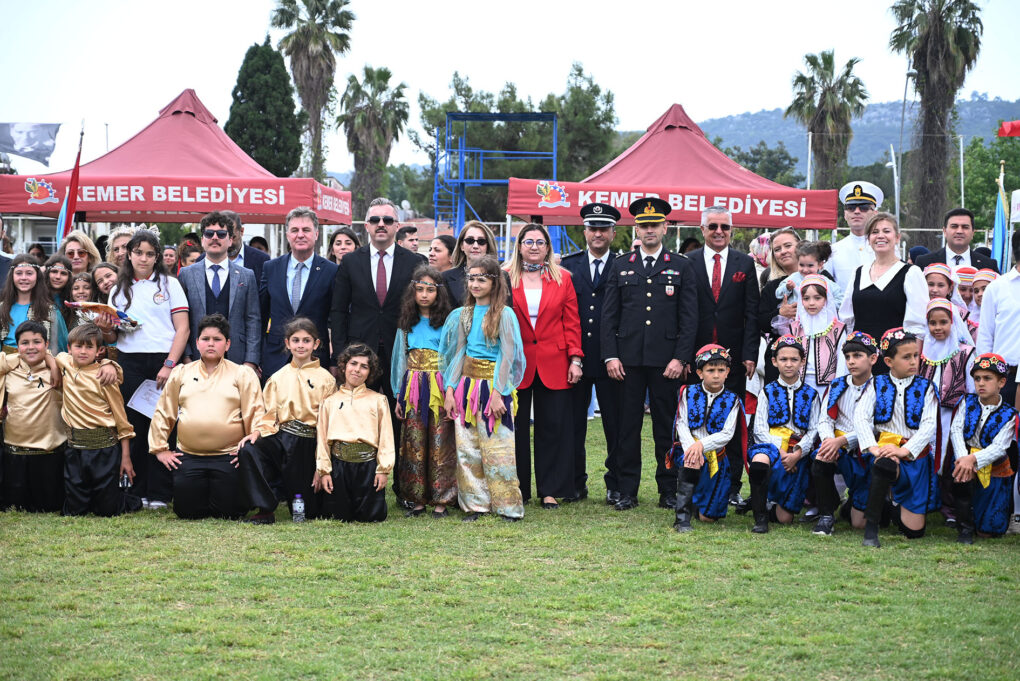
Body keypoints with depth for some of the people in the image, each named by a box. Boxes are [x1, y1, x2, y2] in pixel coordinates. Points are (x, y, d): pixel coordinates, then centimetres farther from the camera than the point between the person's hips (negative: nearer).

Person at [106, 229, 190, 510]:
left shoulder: (169, 284, 7)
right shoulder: (119, 290, 15)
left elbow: (182, 329, 0)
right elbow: (113, 337, 17)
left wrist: (169, 365, -10)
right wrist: (106, 329, -7)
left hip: (163, 361, -2)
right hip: (129, 363, 2)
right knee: (134, 427, 0)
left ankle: (159, 494, 1)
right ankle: (137, 491, 8)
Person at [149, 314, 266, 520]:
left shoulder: (243, 375, 6)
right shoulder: (180, 374, 13)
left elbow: (256, 414, 1)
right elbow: (163, 413, 16)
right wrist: (159, 448, 9)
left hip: (228, 456, -2)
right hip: (188, 457, 2)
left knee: (227, 512, -7)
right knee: (187, 511, -4)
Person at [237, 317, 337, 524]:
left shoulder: (326, 379, 3)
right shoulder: (278, 378, 12)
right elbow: (270, 414, 11)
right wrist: (257, 432, -12)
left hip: (308, 443, -2)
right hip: (281, 436, 3)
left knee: (307, 512, -4)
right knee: (247, 451, -30)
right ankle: (265, 510, -23)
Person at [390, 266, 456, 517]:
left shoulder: (447, 322, 0)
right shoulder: (407, 323, 12)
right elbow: (400, 358, 16)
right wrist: (399, 395, 12)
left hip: (440, 389, -4)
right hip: (413, 390, 4)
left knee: (440, 444, -4)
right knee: (414, 444, 2)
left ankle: (441, 500, 3)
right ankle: (417, 499, 8)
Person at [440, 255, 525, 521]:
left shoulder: (504, 315, -4)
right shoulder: (463, 314, 11)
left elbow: (507, 356, -8)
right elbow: (458, 353, 11)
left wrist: (498, 393, -14)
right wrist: (450, 390, 2)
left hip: (493, 386, -5)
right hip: (466, 385, 5)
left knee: (497, 447, -5)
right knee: (467, 448, 3)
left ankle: (508, 506, 3)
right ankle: (475, 504, 11)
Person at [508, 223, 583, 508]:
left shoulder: (562, 278, 8)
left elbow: (571, 322, 6)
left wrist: (575, 359, -3)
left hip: (553, 365, 1)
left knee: (552, 428, 1)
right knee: (515, 428, 4)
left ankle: (550, 490, 9)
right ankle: (517, 491, 13)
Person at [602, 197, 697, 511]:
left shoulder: (681, 267, 7)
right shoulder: (621, 266, 11)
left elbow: (688, 318, 2)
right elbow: (609, 314, 8)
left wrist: (681, 358, -7)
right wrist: (610, 355, -2)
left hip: (666, 360, -1)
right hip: (628, 358, 1)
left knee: (666, 425, 3)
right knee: (628, 424, 3)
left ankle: (668, 490, 11)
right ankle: (627, 490, 9)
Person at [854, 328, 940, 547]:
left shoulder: (925, 387, 5)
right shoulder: (877, 385, 5)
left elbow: (930, 424, -7)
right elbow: (860, 416, -6)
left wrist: (904, 451, -21)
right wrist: (873, 447, -23)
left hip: (914, 456, 2)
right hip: (884, 450, -2)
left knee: (914, 530, 0)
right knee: (884, 465, -42)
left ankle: (896, 505, 36)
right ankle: (871, 529, -31)